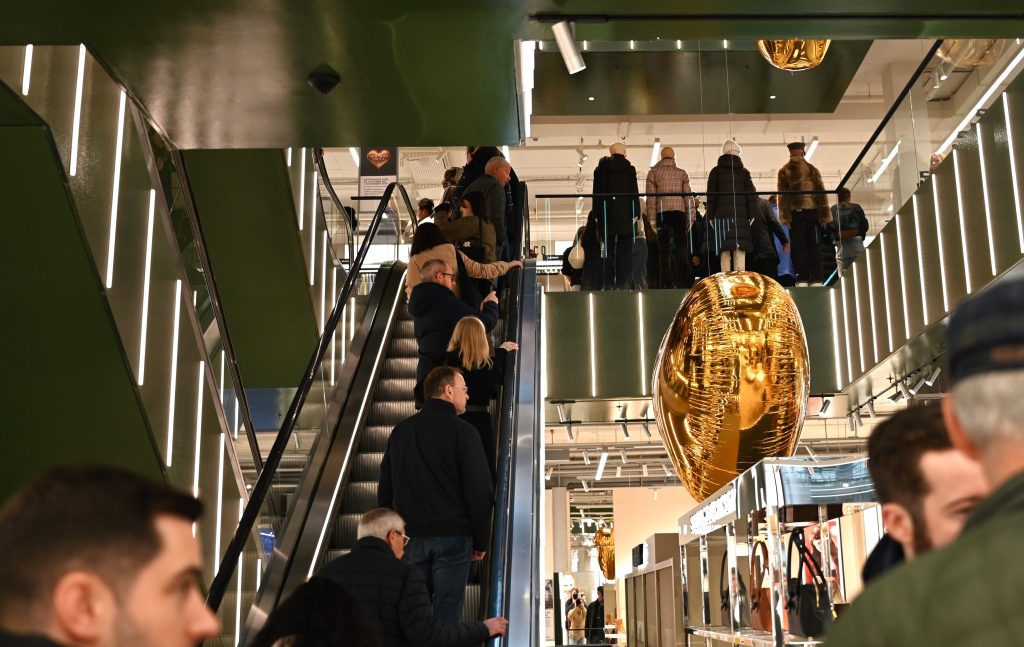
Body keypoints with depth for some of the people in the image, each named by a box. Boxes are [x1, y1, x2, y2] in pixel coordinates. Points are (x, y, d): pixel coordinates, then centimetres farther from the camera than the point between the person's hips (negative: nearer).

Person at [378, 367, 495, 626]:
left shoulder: (401, 431, 11)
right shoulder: (462, 432, -6)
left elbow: (385, 488, 15)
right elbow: (481, 491, -8)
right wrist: (481, 541, 1)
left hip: (411, 536, 5)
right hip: (453, 536, -4)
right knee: (447, 615, 0)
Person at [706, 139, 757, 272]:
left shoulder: (716, 172, 8)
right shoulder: (744, 172, 11)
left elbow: (711, 195, 3)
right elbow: (752, 194, 5)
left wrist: (710, 216, 5)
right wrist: (752, 215, 5)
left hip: (722, 215, -1)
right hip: (741, 215, 1)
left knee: (724, 252, -2)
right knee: (740, 251, -3)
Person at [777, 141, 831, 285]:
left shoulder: (784, 171, 5)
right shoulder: (812, 169, 10)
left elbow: (782, 194, -2)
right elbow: (821, 193, 7)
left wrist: (785, 215, -4)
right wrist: (824, 214, 6)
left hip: (795, 211, -1)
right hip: (812, 210, 1)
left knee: (798, 246, -1)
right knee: (813, 245, 3)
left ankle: (802, 279, -6)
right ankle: (816, 279, -2)